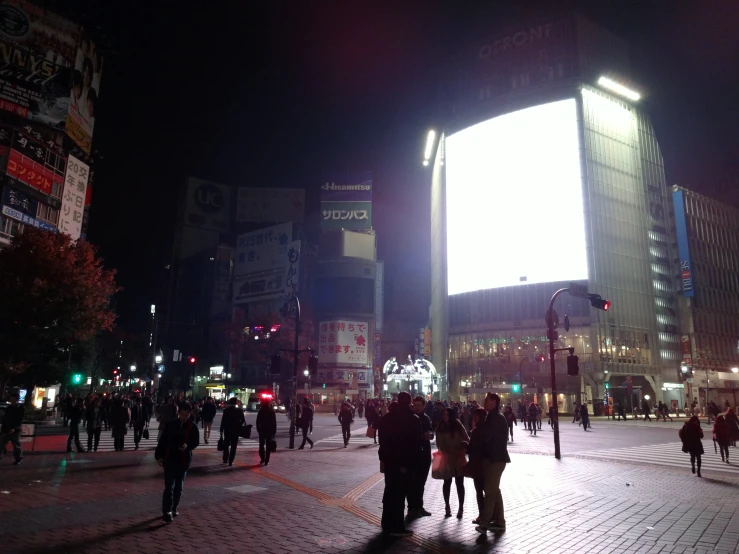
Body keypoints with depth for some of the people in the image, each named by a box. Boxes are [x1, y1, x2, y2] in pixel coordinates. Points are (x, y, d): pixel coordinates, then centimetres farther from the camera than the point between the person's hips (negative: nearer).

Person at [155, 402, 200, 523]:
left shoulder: (192, 427, -3)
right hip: (170, 459, -2)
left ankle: (173, 509, 27)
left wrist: (188, 446, -20)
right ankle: (167, 511, -7)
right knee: (169, 486, -7)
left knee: (179, 487, 12)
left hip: (184, 460, 2)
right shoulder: (170, 424, -3)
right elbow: (162, 440, 1)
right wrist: (159, 456, -5)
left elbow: (196, 442, 0)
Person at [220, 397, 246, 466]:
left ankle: (225, 459, 19)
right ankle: (230, 461, 1)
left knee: (226, 445, 18)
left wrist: (221, 430, 0)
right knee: (233, 446, 4)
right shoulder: (239, 410, -6)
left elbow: (223, 421, -6)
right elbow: (243, 420, -7)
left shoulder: (226, 410, -5)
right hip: (236, 430, -1)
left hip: (227, 430, 1)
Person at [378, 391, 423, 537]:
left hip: (389, 459, 6)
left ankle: (387, 524, 22)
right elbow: (418, 442, -10)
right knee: (400, 493, -1)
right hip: (405, 461, -5)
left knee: (389, 491, 15)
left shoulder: (386, 418, 6)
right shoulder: (414, 420, -10)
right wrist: (416, 460, 0)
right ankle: (397, 527, 2)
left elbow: (382, 439, 11)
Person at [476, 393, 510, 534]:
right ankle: (498, 521, 20)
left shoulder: (497, 418, -17)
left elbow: (486, 436, -22)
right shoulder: (493, 417, 14)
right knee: (493, 489, 13)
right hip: (492, 457, 10)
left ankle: (485, 522, 0)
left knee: (490, 490, -5)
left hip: (496, 458, -10)